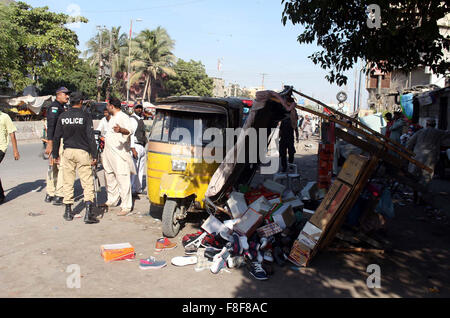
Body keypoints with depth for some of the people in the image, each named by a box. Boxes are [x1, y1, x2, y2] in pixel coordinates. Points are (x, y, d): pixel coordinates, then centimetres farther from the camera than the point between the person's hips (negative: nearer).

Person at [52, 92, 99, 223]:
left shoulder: (63, 117, 5)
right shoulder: (85, 116, -6)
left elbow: (56, 137, 8)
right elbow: (90, 137, -10)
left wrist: (55, 154, 18)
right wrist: (94, 155, -6)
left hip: (68, 152, 4)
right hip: (82, 152, -4)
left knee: (68, 182, 13)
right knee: (87, 183, -2)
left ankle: (68, 212, 19)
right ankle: (88, 213, -9)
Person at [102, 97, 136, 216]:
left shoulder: (123, 117, -12)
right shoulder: (113, 117, 19)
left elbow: (130, 130, -31)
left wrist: (121, 130, -50)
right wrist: (104, 139, 43)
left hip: (120, 154, -10)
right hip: (109, 153, 10)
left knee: (123, 179, -9)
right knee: (110, 178, 19)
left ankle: (126, 206, -6)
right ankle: (112, 200, 34)